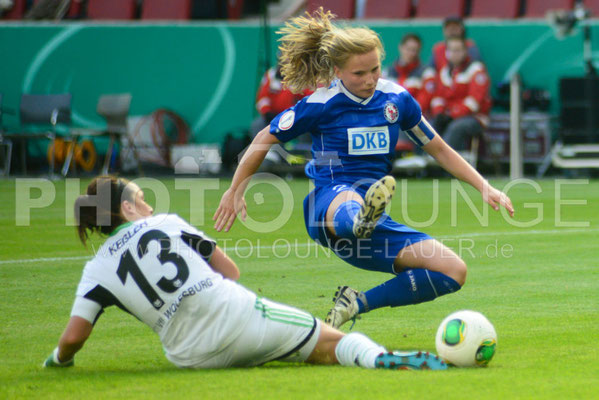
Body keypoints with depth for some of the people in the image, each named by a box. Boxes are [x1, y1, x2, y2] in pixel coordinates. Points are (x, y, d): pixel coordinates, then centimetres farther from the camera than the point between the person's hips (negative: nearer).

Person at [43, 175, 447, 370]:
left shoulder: (98, 270, 11)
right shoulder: (166, 224, 10)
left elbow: (74, 336, 3)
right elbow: (230, 271, 15)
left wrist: (59, 358, 25)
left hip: (193, 356, 1)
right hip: (231, 313, -1)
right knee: (331, 343, -2)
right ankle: (379, 358, -32)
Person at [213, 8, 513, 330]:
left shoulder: (397, 99, 7)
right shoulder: (321, 105, -4)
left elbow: (439, 149, 19)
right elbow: (264, 140, 10)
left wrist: (484, 187, 11)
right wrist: (235, 192, 17)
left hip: (377, 219, 6)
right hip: (329, 201, -5)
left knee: (454, 272, -12)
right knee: (351, 203, -44)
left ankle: (354, 304, -11)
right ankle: (362, 220, -84)